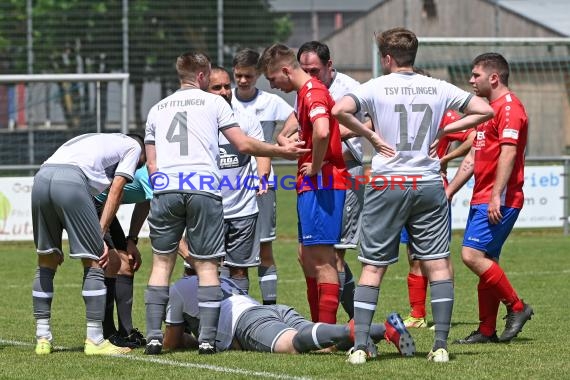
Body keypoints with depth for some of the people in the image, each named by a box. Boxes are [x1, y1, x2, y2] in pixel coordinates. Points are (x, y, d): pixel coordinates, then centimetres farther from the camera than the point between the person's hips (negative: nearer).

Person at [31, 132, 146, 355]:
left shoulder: (98, 141, 39)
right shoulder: (133, 147, 23)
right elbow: (115, 191, 11)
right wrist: (101, 236, 9)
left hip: (41, 177, 6)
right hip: (71, 180, -6)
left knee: (46, 264, 17)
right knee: (93, 264, 4)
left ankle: (43, 339, 17)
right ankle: (94, 341, 2)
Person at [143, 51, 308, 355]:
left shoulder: (157, 109, 22)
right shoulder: (213, 102, 12)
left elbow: (151, 163, 17)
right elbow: (243, 145, 8)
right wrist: (282, 151, 19)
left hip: (165, 188, 3)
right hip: (204, 188, -3)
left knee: (162, 262, 7)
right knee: (207, 265, 2)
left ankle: (153, 335, -2)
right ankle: (207, 337, -5)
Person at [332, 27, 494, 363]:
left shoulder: (377, 87, -3)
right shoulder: (438, 88, 5)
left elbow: (340, 110, -19)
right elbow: (485, 111, 5)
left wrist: (370, 135, -6)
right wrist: (444, 131, 7)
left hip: (387, 185, -2)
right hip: (428, 184, 2)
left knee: (372, 268, 4)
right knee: (439, 266, 5)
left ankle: (359, 346, -3)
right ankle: (441, 346, -1)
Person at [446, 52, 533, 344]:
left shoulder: (509, 107, -10)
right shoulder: (489, 110, 22)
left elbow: (508, 153, -20)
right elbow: (472, 158, 26)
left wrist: (497, 196, -26)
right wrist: (449, 191, 23)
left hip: (499, 200, -10)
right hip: (482, 199, 10)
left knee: (472, 255, -17)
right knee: (486, 262, 7)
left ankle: (516, 307, -6)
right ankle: (487, 330, 8)